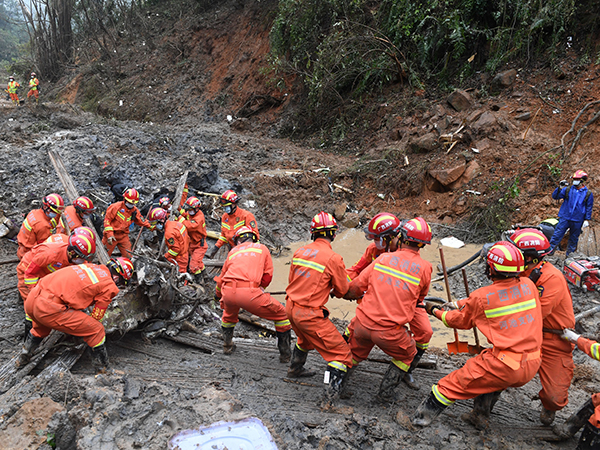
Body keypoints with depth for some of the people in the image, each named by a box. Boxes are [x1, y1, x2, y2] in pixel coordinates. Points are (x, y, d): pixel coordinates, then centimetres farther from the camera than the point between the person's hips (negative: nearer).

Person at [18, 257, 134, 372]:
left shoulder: (92, 267, 20)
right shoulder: (109, 286, -1)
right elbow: (96, 316, 10)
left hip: (31, 299, 9)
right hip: (49, 308, -8)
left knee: (41, 327, 43)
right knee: (97, 330, 3)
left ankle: (23, 358, 54)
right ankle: (103, 370, 11)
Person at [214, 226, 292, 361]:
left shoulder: (233, 251, 28)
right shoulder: (262, 248, 23)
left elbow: (221, 278, 36)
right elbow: (268, 275, 19)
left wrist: (219, 296, 54)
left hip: (228, 291, 4)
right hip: (248, 292, -4)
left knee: (229, 314, 40)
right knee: (281, 314, 15)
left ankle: (227, 345, 50)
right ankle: (285, 354, 18)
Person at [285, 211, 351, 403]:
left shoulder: (300, 251, 1)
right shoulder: (333, 258, -17)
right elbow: (342, 291, -4)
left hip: (291, 307, 8)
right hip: (310, 314, -7)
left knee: (305, 337, 37)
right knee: (341, 352, 5)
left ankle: (295, 369, 54)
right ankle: (332, 391, -1)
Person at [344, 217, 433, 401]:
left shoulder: (383, 258, 2)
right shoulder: (424, 267, -3)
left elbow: (357, 286, 7)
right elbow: (420, 299, 13)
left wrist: (347, 294, 28)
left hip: (363, 322, 3)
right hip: (389, 331, -2)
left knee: (355, 353, 31)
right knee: (407, 356, 28)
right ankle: (386, 391, 27)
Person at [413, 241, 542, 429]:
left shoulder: (481, 297, -12)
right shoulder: (529, 285, 1)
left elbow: (460, 321, 5)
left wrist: (435, 311, 21)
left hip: (506, 367, -6)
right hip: (532, 367, 6)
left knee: (455, 382, 10)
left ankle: (423, 416, 19)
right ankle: (480, 416, 42)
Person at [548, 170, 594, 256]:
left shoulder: (588, 194, 4)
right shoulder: (567, 189, 4)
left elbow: (589, 208, 7)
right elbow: (555, 196, 1)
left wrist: (587, 220, 3)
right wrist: (560, 188, -14)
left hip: (577, 221, 0)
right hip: (564, 218, 0)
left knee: (573, 238, 11)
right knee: (557, 235, -7)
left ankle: (569, 254, 22)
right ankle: (550, 251, -2)